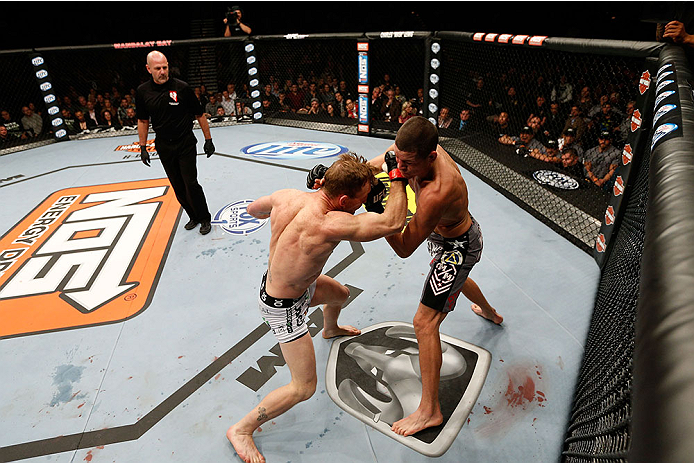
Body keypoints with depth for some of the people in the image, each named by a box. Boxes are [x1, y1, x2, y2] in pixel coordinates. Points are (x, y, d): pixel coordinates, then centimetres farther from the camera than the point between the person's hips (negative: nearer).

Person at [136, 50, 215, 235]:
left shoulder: (182, 88, -9)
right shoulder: (143, 91, 0)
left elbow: (200, 115, -1)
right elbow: (143, 121, 10)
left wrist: (208, 140, 0)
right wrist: (143, 147, 9)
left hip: (186, 144, -3)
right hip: (164, 147, 4)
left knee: (191, 183, -8)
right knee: (178, 187, 8)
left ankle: (205, 219, 9)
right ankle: (194, 217, 24)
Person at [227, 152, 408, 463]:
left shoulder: (286, 196, -18)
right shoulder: (329, 225, -40)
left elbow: (253, 209, 3)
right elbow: (393, 223, -37)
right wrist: (398, 176, -22)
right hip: (283, 307, -9)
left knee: (341, 293, 33)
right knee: (304, 388, 2)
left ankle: (330, 329, 69)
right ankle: (241, 430, 21)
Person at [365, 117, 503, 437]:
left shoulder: (437, 194, -44)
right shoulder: (416, 150, -20)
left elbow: (404, 249, -35)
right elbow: (377, 164, -5)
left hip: (458, 248, -9)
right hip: (448, 233, 10)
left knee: (424, 323, -9)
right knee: (456, 279, 39)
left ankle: (429, 411, 4)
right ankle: (489, 313, 72)